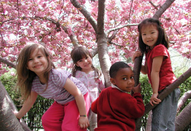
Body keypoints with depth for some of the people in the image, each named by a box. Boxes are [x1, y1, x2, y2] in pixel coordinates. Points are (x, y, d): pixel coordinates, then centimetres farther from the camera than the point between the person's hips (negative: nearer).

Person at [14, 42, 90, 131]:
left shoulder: (57, 75, -35)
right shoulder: (34, 83, -12)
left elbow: (77, 93, -27)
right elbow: (30, 101, 8)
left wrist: (83, 116, -21)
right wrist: (18, 115, 20)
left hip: (77, 99, -7)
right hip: (61, 102, 8)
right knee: (47, 121, 5)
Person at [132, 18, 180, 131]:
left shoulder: (159, 48, -12)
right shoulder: (149, 51, 17)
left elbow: (155, 72, -14)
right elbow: (146, 71, 21)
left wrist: (155, 93, -15)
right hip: (166, 90, 10)